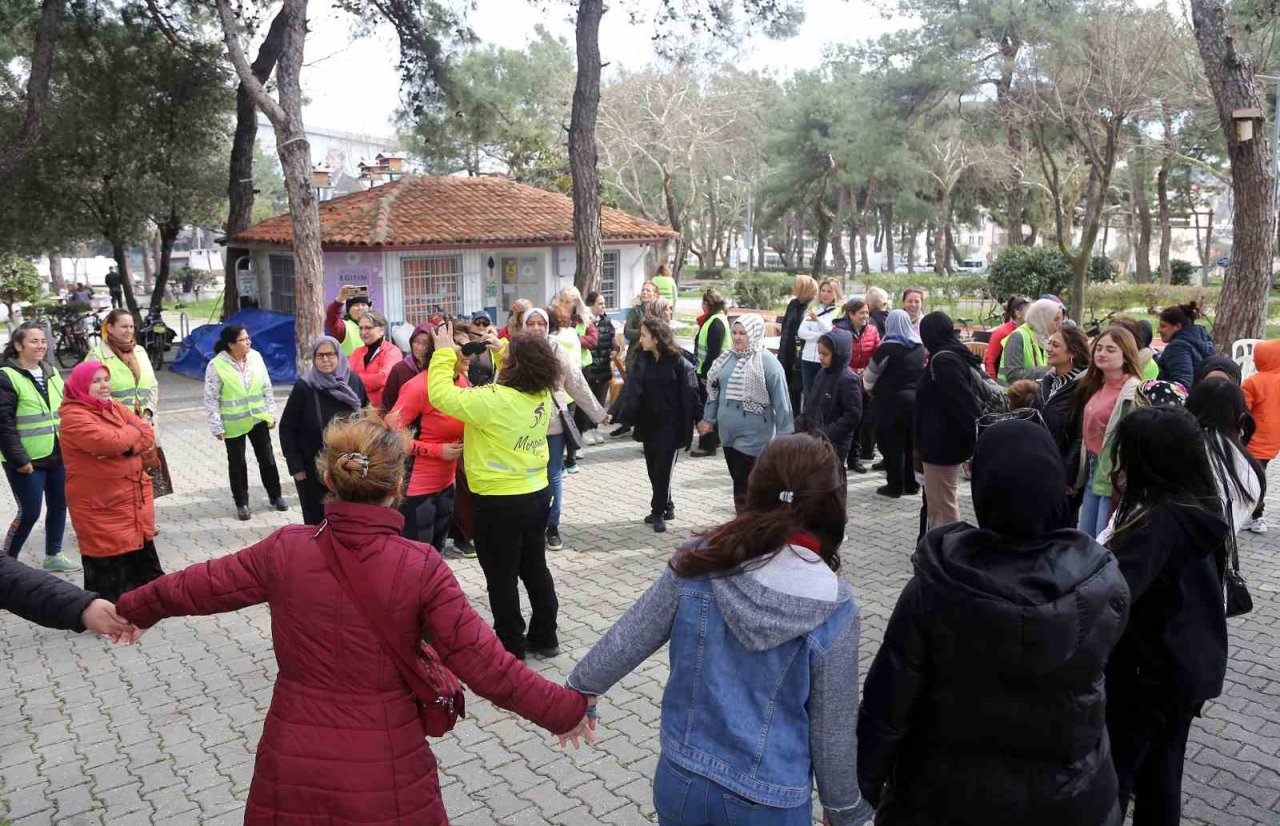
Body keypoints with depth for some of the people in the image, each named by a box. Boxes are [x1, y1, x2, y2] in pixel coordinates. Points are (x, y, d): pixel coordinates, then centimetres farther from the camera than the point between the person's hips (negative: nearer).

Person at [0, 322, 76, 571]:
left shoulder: (51, 373, 10)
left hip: (58, 456, 7)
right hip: (27, 461, -6)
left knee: (59, 505, 13)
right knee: (30, 512, -2)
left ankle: (54, 555, 28)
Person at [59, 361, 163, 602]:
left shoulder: (114, 407, 10)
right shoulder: (74, 416, -15)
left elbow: (148, 437, 2)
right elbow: (111, 442, -29)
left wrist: (124, 445, -18)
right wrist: (134, 430, -10)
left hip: (133, 498, 8)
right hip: (100, 506, -8)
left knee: (142, 551, 20)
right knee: (108, 562, 1)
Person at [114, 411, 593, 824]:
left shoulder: (285, 550, -10)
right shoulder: (421, 569, -18)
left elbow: (194, 587, 6)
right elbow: (486, 666, -18)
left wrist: (129, 610, 26)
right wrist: (567, 711, -5)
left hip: (293, 770, 3)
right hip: (386, 777, -2)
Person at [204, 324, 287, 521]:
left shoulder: (255, 357, -3)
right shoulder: (216, 365, -16)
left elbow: (266, 388, 5)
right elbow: (211, 399, -11)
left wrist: (271, 414, 5)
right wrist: (217, 427, -11)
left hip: (258, 419, 3)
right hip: (233, 423, -3)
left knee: (267, 458, 12)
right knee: (237, 464, 9)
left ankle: (275, 495, 27)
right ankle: (241, 503, 22)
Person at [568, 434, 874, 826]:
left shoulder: (698, 564, -15)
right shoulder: (835, 611, -19)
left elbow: (622, 644, -5)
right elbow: (832, 732, -9)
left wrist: (578, 690, 13)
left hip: (680, 783, 2)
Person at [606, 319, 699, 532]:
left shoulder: (679, 363, -12)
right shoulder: (643, 360, 2)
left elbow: (691, 394, -11)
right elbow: (631, 389, -3)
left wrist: (699, 419, -16)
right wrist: (613, 412, -13)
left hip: (670, 426, -5)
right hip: (649, 425, 6)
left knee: (663, 470, -1)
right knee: (653, 469, 13)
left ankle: (659, 511, 13)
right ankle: (665, 508, 28)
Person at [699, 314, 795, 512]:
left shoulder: (767, 362, -14)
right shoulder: (727, 358, 5)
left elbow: (780, 400, -13)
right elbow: (715, 390, 15)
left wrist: (784, 435, -13)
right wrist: (708, 418, 14)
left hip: (753, 436, -7)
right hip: (728, 433, 7)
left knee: (747, 487, -2)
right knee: (738, 481, 17)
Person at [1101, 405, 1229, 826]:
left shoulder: (1161, 523, -28)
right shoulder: (1198, 507, 0)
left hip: (1147, 672, -8)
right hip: (1191, 666, 8)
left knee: (1110, 774, 8)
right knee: (1162, 772, 21)